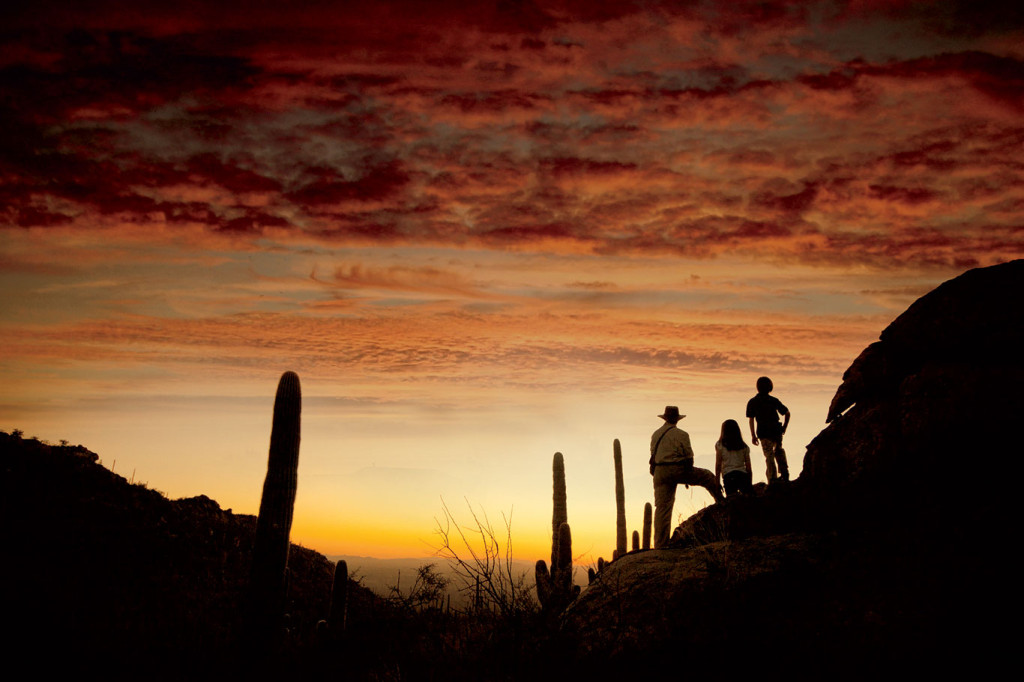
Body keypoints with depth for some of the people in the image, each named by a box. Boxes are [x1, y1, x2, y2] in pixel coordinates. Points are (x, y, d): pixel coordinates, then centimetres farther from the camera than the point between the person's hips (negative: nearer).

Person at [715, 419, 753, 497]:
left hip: (728, 476, -2)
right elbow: (748, 467, 15)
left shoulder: (720, 445, 9)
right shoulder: (744, 446, 17)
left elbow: (718, 465, 4)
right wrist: (750, 484, 21)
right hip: (743, 475, 2)